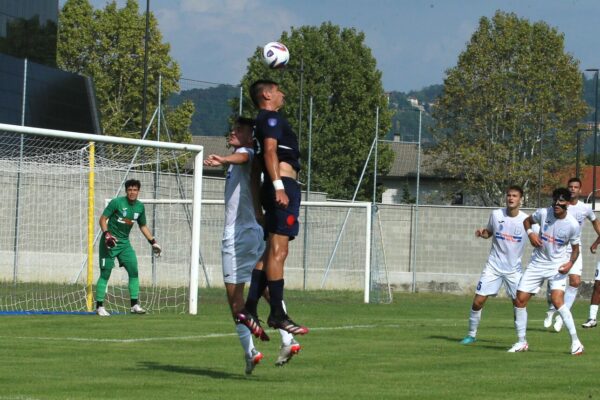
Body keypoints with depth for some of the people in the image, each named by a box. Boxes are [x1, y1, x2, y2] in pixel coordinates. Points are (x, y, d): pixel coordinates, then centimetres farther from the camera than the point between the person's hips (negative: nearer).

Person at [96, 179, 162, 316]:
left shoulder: (140, 207, 5)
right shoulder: (116, 202, -13)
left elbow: (143, 226, 18)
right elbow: (103, 219, -11)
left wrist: (153, 242, 14)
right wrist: (106, 234, -26)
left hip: (124, 243, 5)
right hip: (110, 242, -5)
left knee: (134, 271, -3)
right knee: (105, 273, -5)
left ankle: (134, 305, 3)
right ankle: (99, 306, 0)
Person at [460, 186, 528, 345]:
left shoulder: (526, 220, -8)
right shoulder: (496, 215, -3)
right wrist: (482, 233, -8)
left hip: (514, 269, -1)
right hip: (493, 266, 1)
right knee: (477, 302, -3)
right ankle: (471, 334, 13)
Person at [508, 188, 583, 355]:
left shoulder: (572, 224, -13)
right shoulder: (543, 213, -8)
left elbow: (575, 248, 0)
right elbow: (527, 220, 12)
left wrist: (570, 263, -18)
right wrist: (530, 233, -9)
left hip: (557, 266, -4)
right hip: (537, 264, 4)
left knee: (557, 300, -24)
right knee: (520, 300, 1)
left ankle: (576, 342, -16)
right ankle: (521, 342, 17)